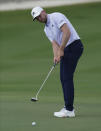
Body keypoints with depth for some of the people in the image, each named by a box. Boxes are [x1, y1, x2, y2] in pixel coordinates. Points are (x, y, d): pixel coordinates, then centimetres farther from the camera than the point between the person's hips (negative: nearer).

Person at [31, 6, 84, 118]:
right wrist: (56, 56, -13)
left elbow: (67, 32, -20)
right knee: (63, 78, 9)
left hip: (74, 45, -9)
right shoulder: (46, 30, 18)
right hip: (66, 50, 9)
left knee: (67, 78, -11)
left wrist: (61, 50, -18)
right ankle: (68, 107, 15)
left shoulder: (56, 17, -10)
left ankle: (69, 110, -11)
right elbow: (55, 44, 7)